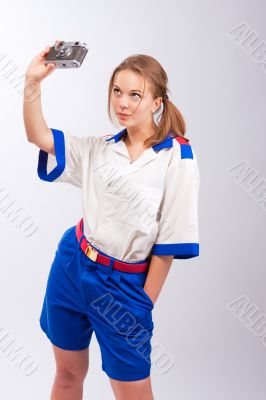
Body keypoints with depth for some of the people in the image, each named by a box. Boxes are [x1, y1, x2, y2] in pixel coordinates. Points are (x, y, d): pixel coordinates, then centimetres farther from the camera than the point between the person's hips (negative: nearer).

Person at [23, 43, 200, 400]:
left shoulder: (177, 155, -12)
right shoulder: (99, 149, 4)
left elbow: (169, 239, -11)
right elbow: (38, 136, 2)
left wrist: (144, 304, -8)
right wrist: (33, 82, -12)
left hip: (125, 284, -4)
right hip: (72, 267, 5)